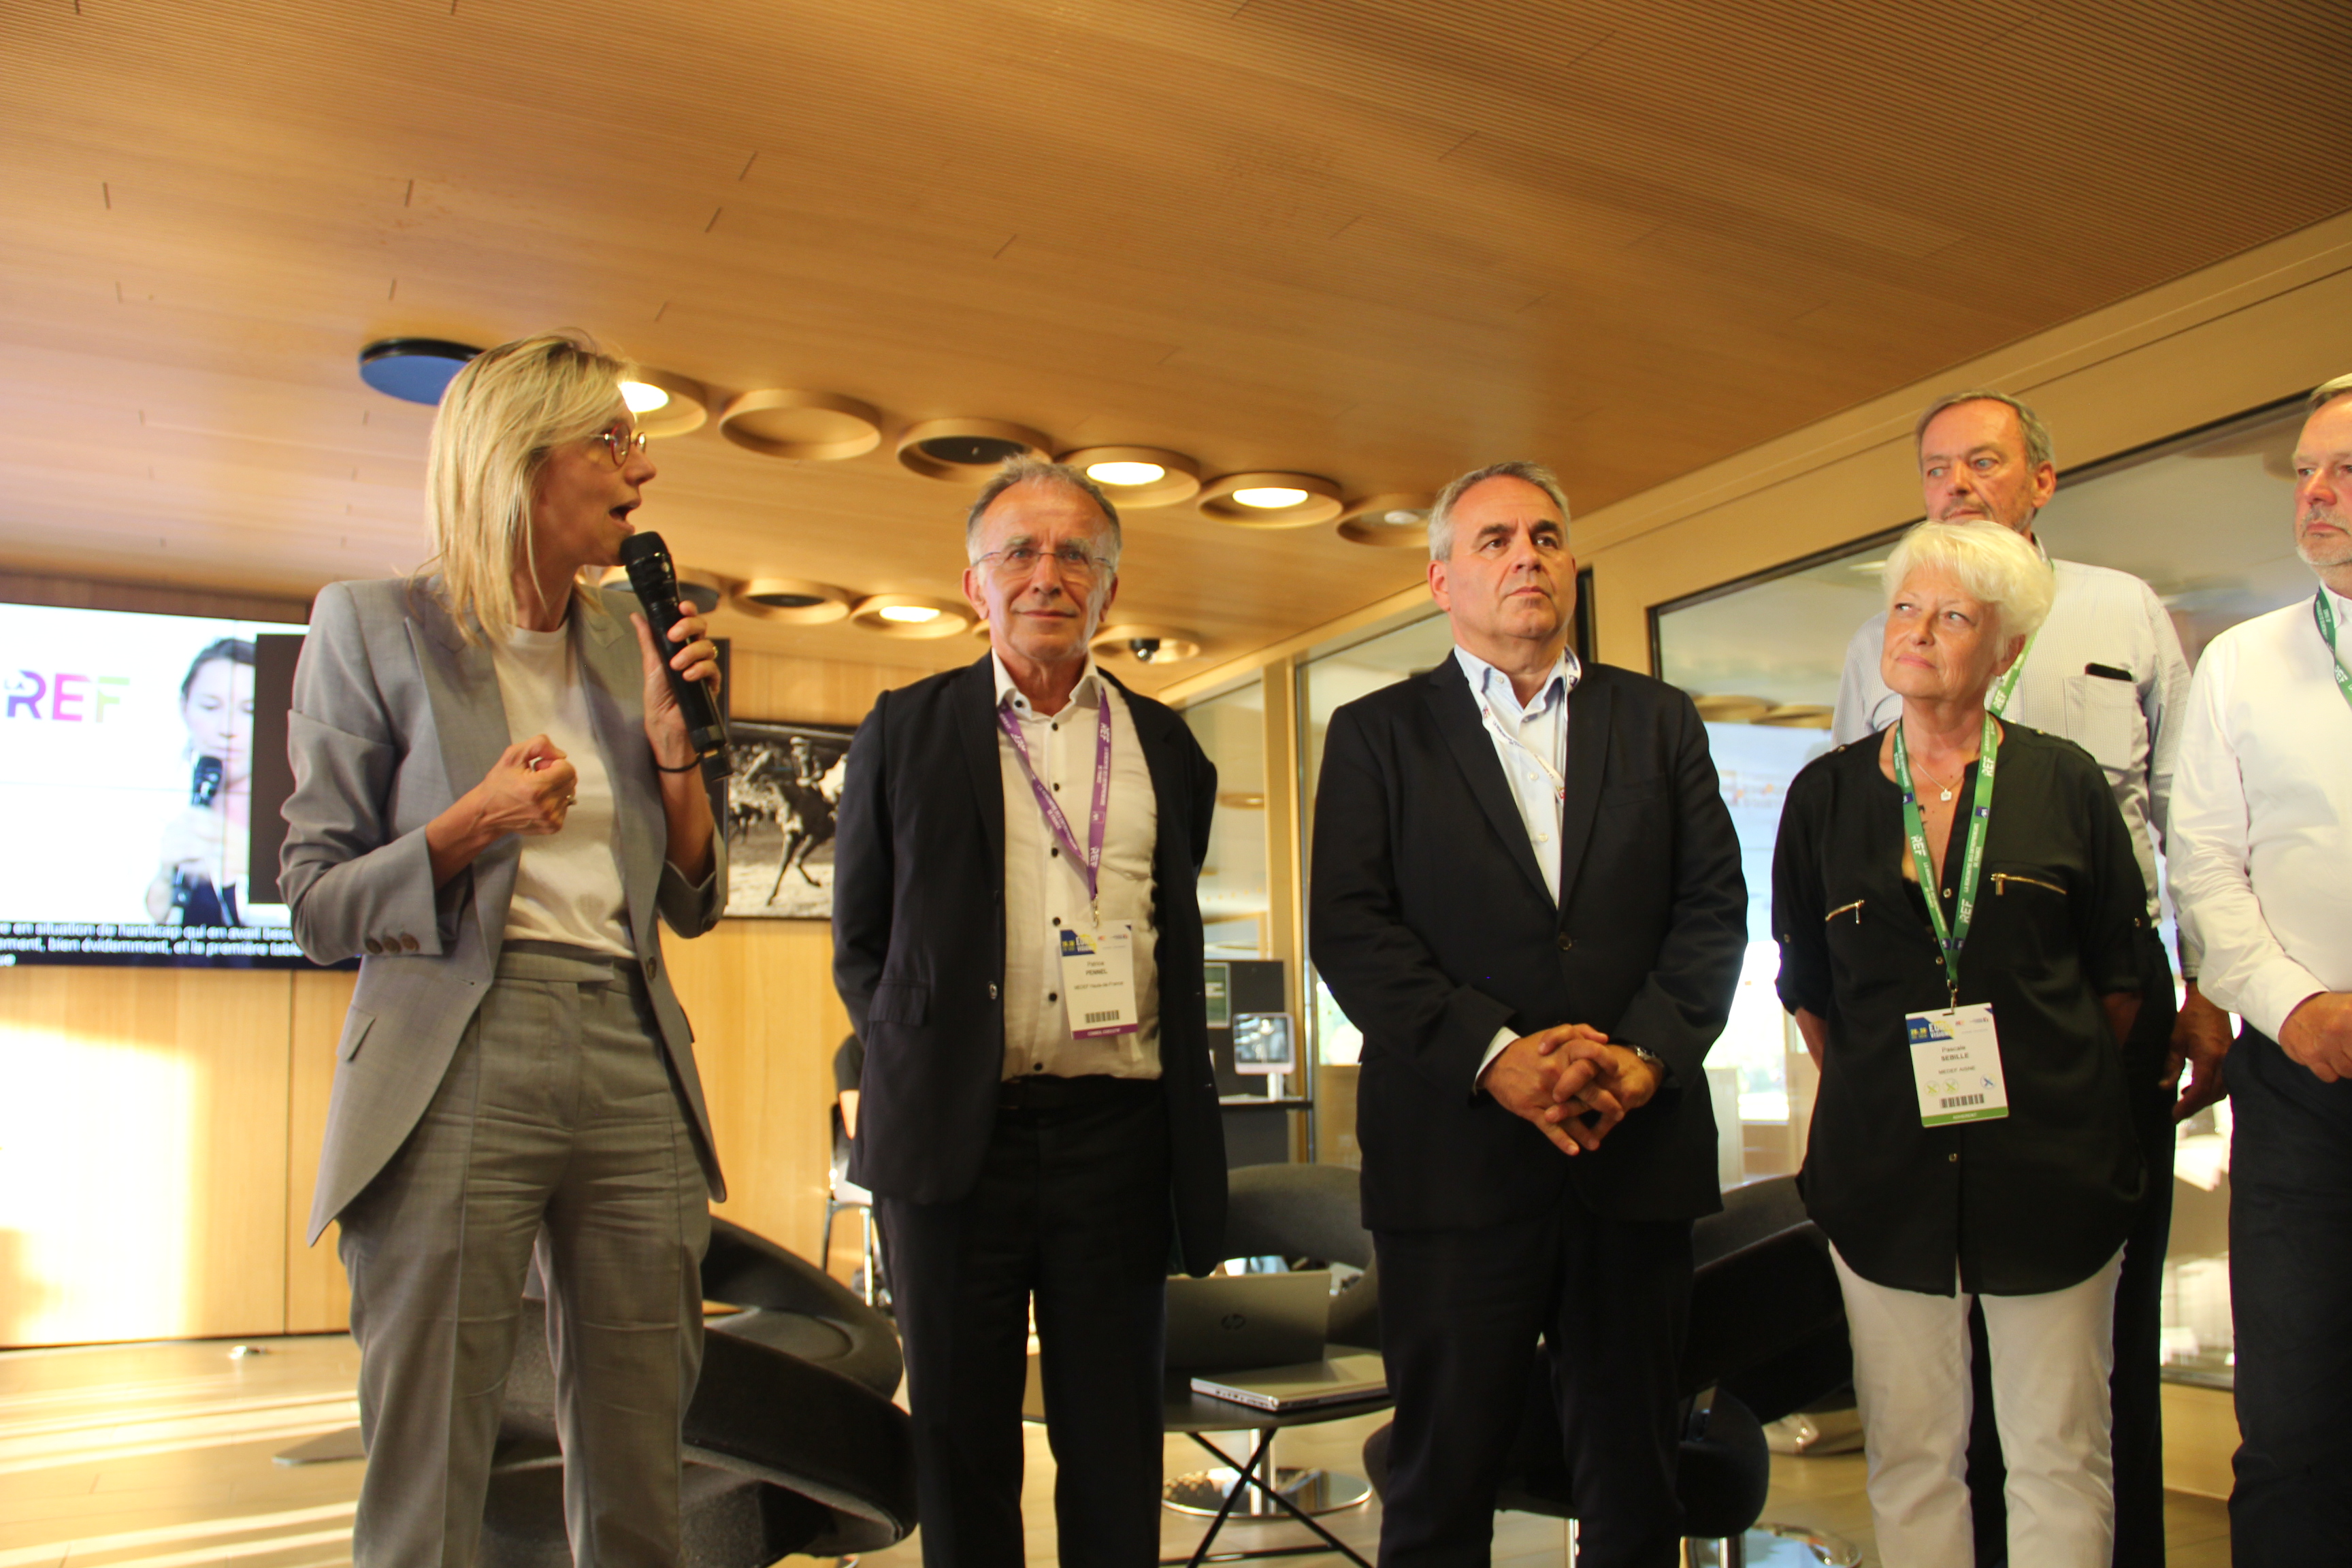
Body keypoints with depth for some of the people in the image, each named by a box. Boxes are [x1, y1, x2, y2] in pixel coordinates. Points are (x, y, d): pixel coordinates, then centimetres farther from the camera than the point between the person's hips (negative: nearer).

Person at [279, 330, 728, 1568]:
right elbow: (316, 903, 2)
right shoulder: (373, 628, 4)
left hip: (635, 1065, 4)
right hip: (460, 1070, -4)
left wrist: (677, 747, 0)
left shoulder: (627, 643, 15)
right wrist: (472, 823, -14)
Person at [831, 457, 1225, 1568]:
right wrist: (919, 1062, -1)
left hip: (1117, 1132, 2)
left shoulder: (1165, 746, 10)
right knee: (962, 1445, 11)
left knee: (1115, 1444, 10)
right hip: (955, 1134, -1)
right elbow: (858, 944, 10)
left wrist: (1189, 1147, 8)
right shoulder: (905, 730, 5)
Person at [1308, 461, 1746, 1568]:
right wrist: (1497, 1056, -16)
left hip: (1639, 1147, 3)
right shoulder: (1375, 733, 6)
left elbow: (1712, 906, 6)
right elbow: (1349, 929, -4)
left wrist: (1646, 1056, -11)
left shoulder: (1659, 722, 14)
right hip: (1457, 1152, -2)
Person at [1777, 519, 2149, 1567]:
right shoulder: (1825, 795, 3)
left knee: (2061, 1458, 9)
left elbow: (2119, 977, 9)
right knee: (1911, 1458, 8)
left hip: (2049, 1163, 0)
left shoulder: (2065, 784, 2)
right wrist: (1878, 1091, 10)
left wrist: (2055, 1091, 9)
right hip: (1884, 1168, 1)